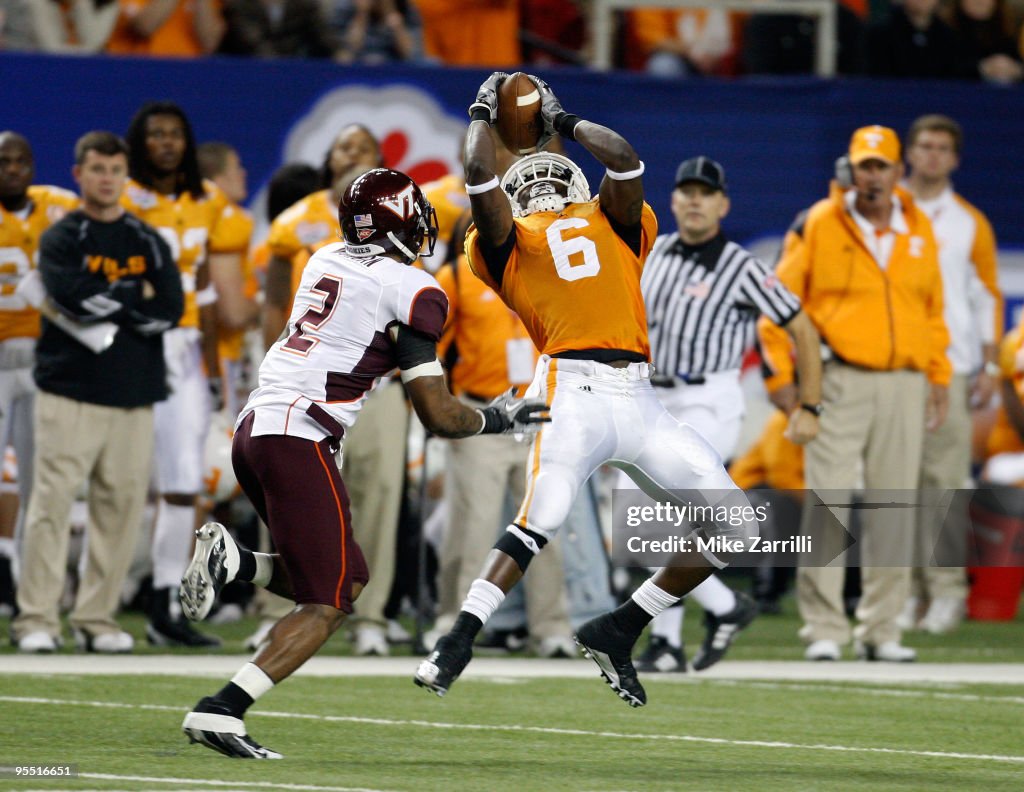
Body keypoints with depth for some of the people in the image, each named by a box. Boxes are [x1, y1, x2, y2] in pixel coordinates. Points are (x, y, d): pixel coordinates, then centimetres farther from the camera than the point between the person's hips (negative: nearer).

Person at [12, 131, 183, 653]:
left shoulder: (148, 242, 14)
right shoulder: (61, 240, 4)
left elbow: (169, 311, 1)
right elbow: (73, 298, -16)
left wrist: (107, 305, -6)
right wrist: (136, 297, -5)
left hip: (134, 395, 4)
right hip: (70, 392, -4)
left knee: (121, 506, 1)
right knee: (53, 501, -9)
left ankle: (96, 618, 8)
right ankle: (37, 619, -7)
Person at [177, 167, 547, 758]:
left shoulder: (325, 263, 16)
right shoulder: (412, 292, -5)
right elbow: (439, 416, -4)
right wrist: (497, 419, 13)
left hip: (254, 427, 8)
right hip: (300, 441, -8)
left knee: (347, 578, 19)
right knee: (327, 605, -4)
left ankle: (232, 561, -1)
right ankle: (220, 712, -17)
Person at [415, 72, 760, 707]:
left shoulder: (615, 226, 26)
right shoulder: (508, 242, 17)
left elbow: (622, 157, 13)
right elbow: (480, 174, 5)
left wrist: (564, 121, 26)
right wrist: (484, 112, 21)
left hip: (638, 401, 5)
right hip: (572, 388, -5)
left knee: (733, 528, -1)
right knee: (544, 515, -28)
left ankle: (618, 632, 7)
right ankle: (459, 642, -25)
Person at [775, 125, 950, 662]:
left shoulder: (919, 230, 12)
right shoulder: (820, 224, -1)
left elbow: (932, 309, 19)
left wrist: (938, 375, 14)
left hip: (905, 384, 4)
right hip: (840, 381, -4)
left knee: (894, 510, 6)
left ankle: (880, 630, 12)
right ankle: (824, 628, -4)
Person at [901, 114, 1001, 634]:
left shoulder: (970, 223, 10)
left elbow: (987, 296, 11)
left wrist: (991, 364, 2)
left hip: (950, 368, -1)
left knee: (944, 477, -9)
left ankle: (947, 591, -9)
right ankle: (909, 589, 3)